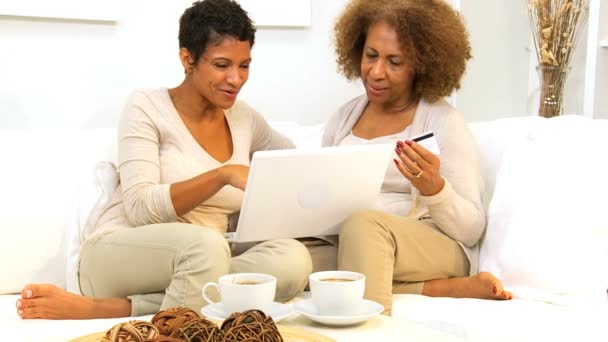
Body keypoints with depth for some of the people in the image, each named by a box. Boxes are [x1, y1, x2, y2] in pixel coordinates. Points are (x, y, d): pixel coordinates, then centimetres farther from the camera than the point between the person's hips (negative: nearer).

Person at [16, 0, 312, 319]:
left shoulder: (244, 119, 12)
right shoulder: (147, 107, -4)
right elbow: (140, 208, -15)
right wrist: (224, 174, -27)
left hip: (202, 264, 7)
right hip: (122, 256, -6)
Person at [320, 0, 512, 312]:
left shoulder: (444, 122, -3)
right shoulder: (343, 117, 13)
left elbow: (472, 230, -6)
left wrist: (433, 188, -25)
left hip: (433, 252, -6)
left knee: (362, 222, -36)